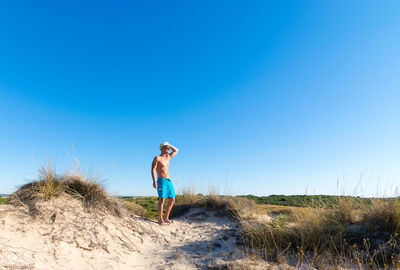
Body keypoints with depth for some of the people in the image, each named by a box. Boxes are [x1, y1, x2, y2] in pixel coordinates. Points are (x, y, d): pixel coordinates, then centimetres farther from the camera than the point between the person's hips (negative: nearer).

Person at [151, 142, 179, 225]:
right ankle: (160, 219, -4)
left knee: (172, 199, 3)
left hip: (169, 181, 7)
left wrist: (168, 145, 17)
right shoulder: (157, 158, 0)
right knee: (162, 199, -11)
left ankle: (166, 218, 12)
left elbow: (176, 150, 29)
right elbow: (153, 169, -8)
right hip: (161, 180, -7)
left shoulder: (168, 157, 20)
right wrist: (154, 181, -20)